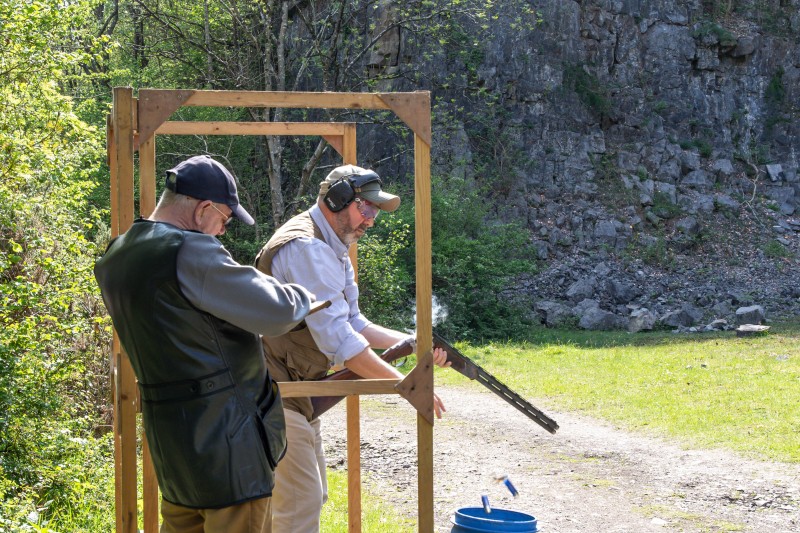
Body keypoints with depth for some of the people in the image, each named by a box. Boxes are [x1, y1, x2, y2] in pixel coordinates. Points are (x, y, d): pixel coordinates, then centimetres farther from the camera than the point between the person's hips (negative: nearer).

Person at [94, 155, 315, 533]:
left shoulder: (116, 259, 8)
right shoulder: (189, 251, -20)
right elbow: (277, 311, -17)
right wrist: (304, 298, 4)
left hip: (168, 434, 9)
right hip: (223, 430, -9)